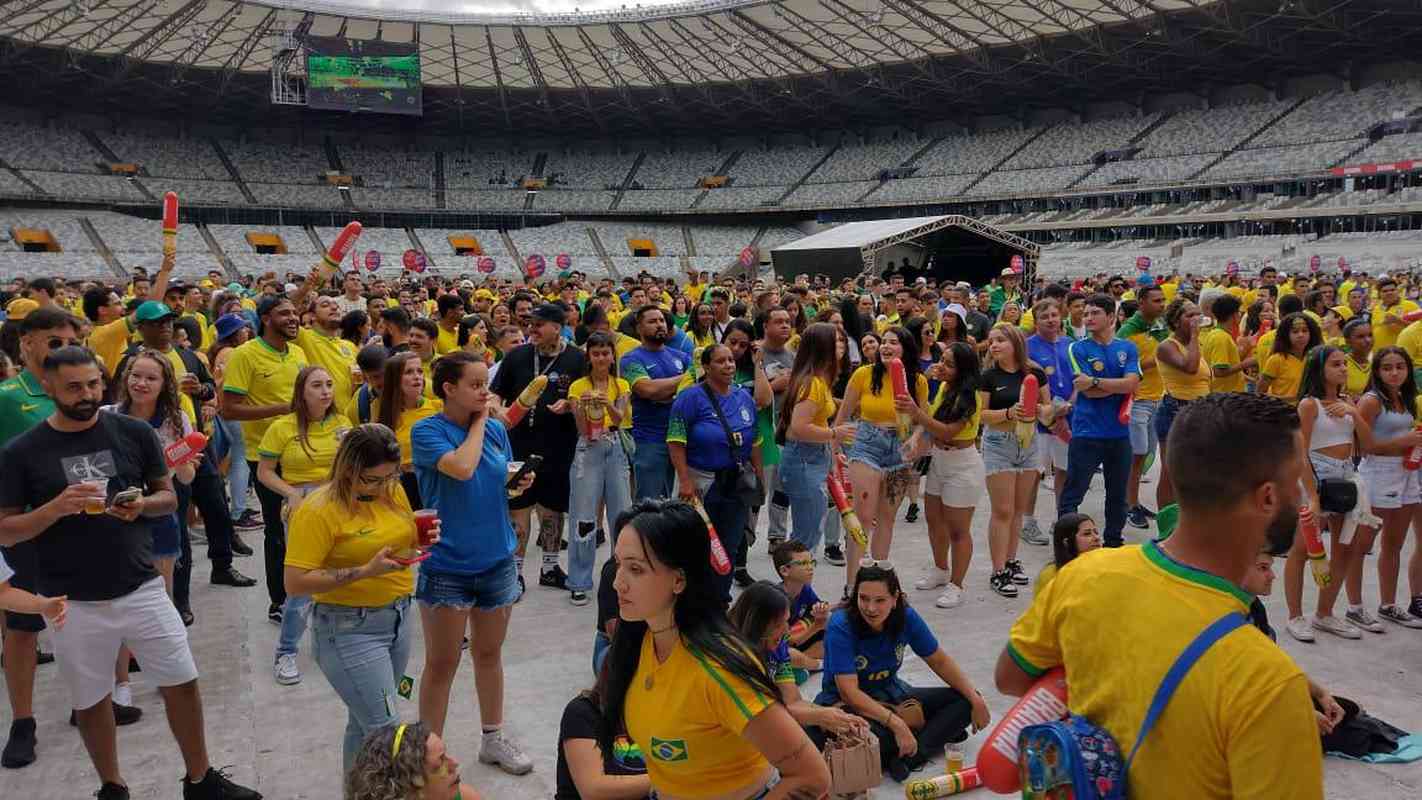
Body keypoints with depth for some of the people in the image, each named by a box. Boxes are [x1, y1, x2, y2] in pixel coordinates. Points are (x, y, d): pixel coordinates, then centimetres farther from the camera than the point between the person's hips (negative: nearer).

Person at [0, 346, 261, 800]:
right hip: (73, 603, -1)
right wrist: (57, 507, -20)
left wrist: (141, 505, -15)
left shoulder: (134, 433, -1)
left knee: (182, 683, 8)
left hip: (142, 588, 1)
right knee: (91, 701, 14)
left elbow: (169, 498, 7)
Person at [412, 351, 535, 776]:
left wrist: (521, 483, -7)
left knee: (489, 654, 18)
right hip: (447, 565, -4)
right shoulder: (427, 430, -11)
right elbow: (462, 468, -29)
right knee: (441, 664, 6)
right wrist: (478, 421, -15)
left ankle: (493, 738, 33)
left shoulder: (496, 429, 3)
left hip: (497, 559, 5)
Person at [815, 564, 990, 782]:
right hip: (846, 703, -6)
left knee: (964, 700, -7)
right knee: (871, 736, -39)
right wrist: (896, 724, -36)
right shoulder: (841, 626, -25)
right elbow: (849, 692, -29)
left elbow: (940, 661, 2)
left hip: (891, 694, 6)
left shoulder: (905, 617, -11)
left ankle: (910, 756, -22)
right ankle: (939, 732, -12)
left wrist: (975, 699, -8)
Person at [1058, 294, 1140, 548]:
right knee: (1072, 494, -1)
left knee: (1118, 494, 15)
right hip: (1086, 434, -3)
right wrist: (1120, 385, -7)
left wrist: (1095, 381, -15)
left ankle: (1113, 542, 30)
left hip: (1119, 432, 4)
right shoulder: (1078, 349, -4)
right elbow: (1086, 391, -13)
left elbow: (1132, 384, -10)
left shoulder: (1127, 348, 5)